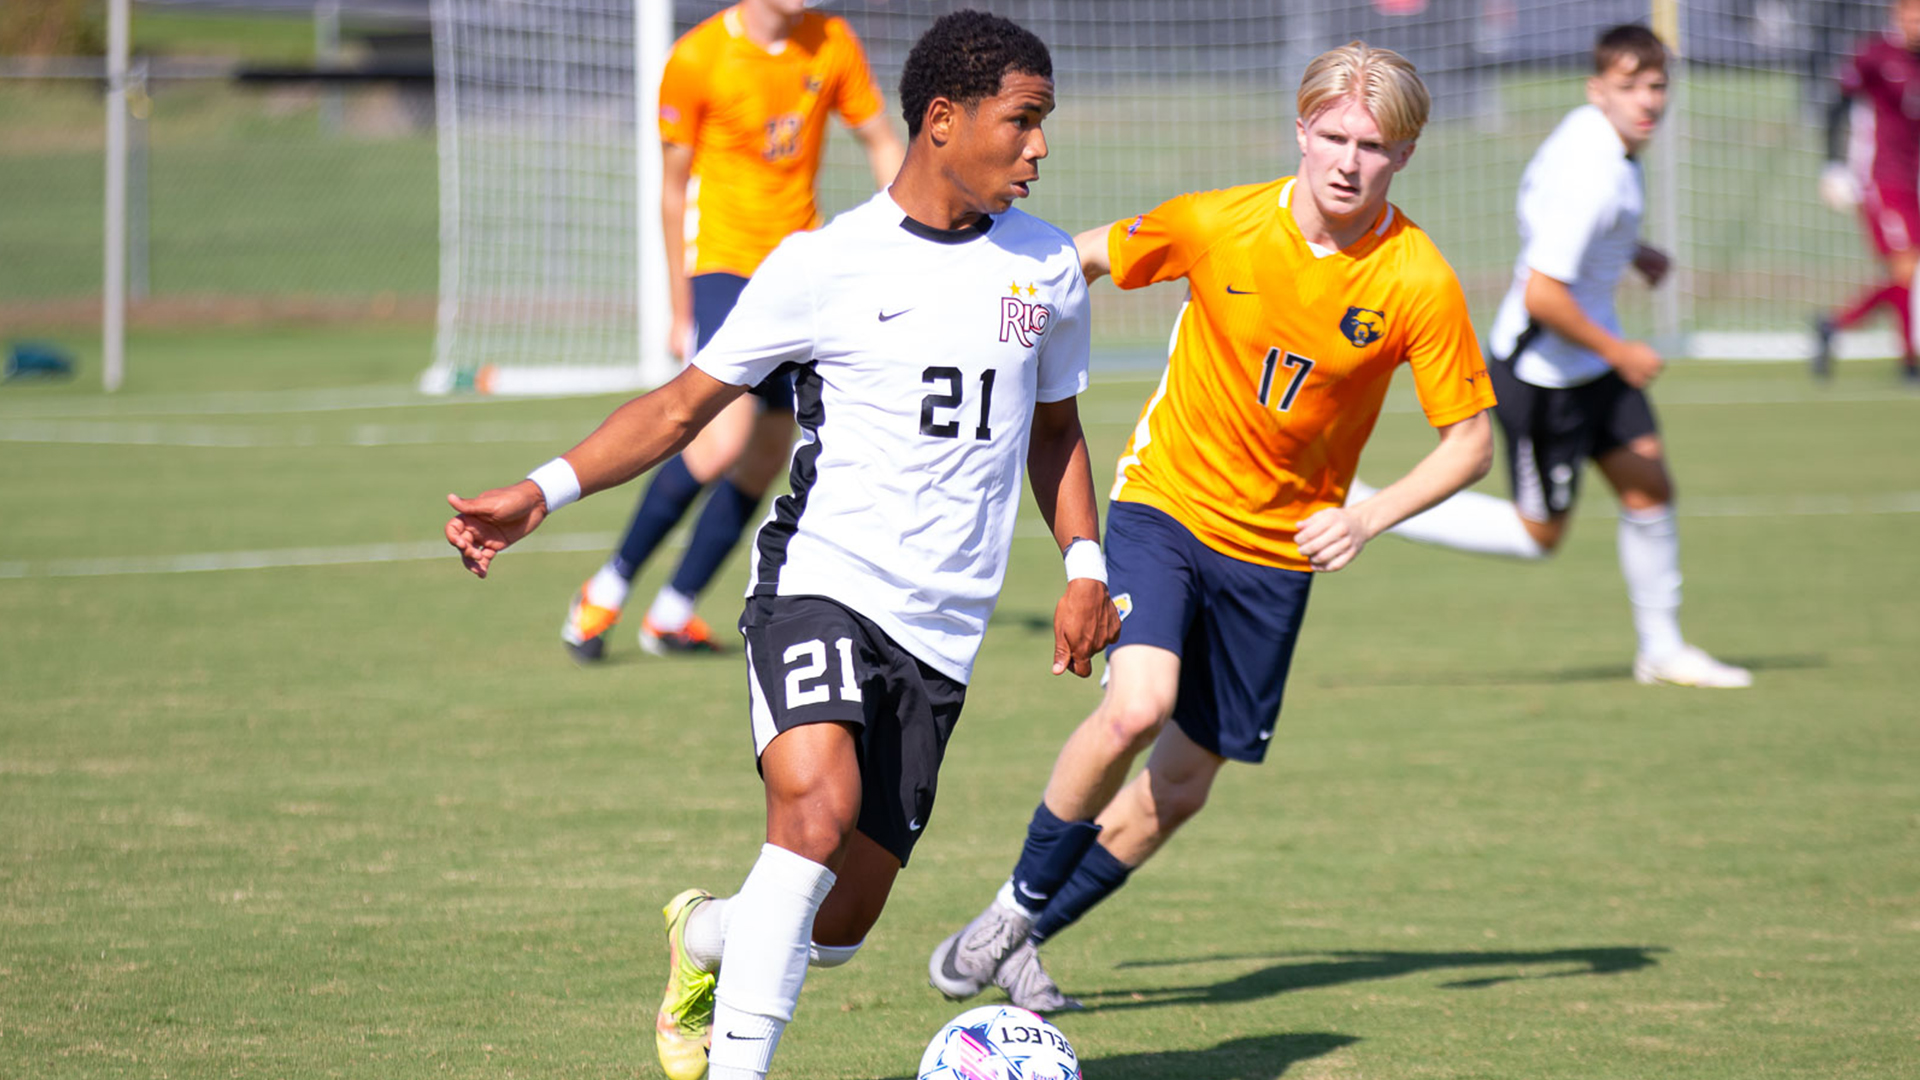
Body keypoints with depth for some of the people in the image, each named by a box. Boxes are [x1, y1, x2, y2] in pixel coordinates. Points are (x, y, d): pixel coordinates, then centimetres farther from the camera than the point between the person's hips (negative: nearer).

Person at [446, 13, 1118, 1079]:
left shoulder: (1046, 268, 10)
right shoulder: (824, 265, -4)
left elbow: (1053, 429, 25)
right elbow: (682, 405, -1)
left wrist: (1085, 565, 13)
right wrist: (543, 490, -14)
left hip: (941, 631, 4)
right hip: (820, 580, -4)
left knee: (837, 926, 2)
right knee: (819, 803, -32)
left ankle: (705, 935, 37)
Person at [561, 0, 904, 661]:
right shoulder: (695, 60, -10)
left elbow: (880, 142, 12)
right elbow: (673, 189, -3)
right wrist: (680, 310, -1)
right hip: (722, 262, -5)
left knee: (767, 458, 3)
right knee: (724, 439, -21)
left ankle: (670, 615, 17)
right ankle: (608, 589, -5)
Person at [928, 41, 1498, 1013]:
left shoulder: (1419, 284, -14)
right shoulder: (1217, 225, -14)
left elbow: (1470, 441, -7)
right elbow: (1086, 259, 5)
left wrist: (1367, 520, -19)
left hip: (1279, 547, 2)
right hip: (1166, 502, -2)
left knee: (1183, 784, 5)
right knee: (1137, 705, -26)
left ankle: (1025, 941, 23)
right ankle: (1019, 903, -4)